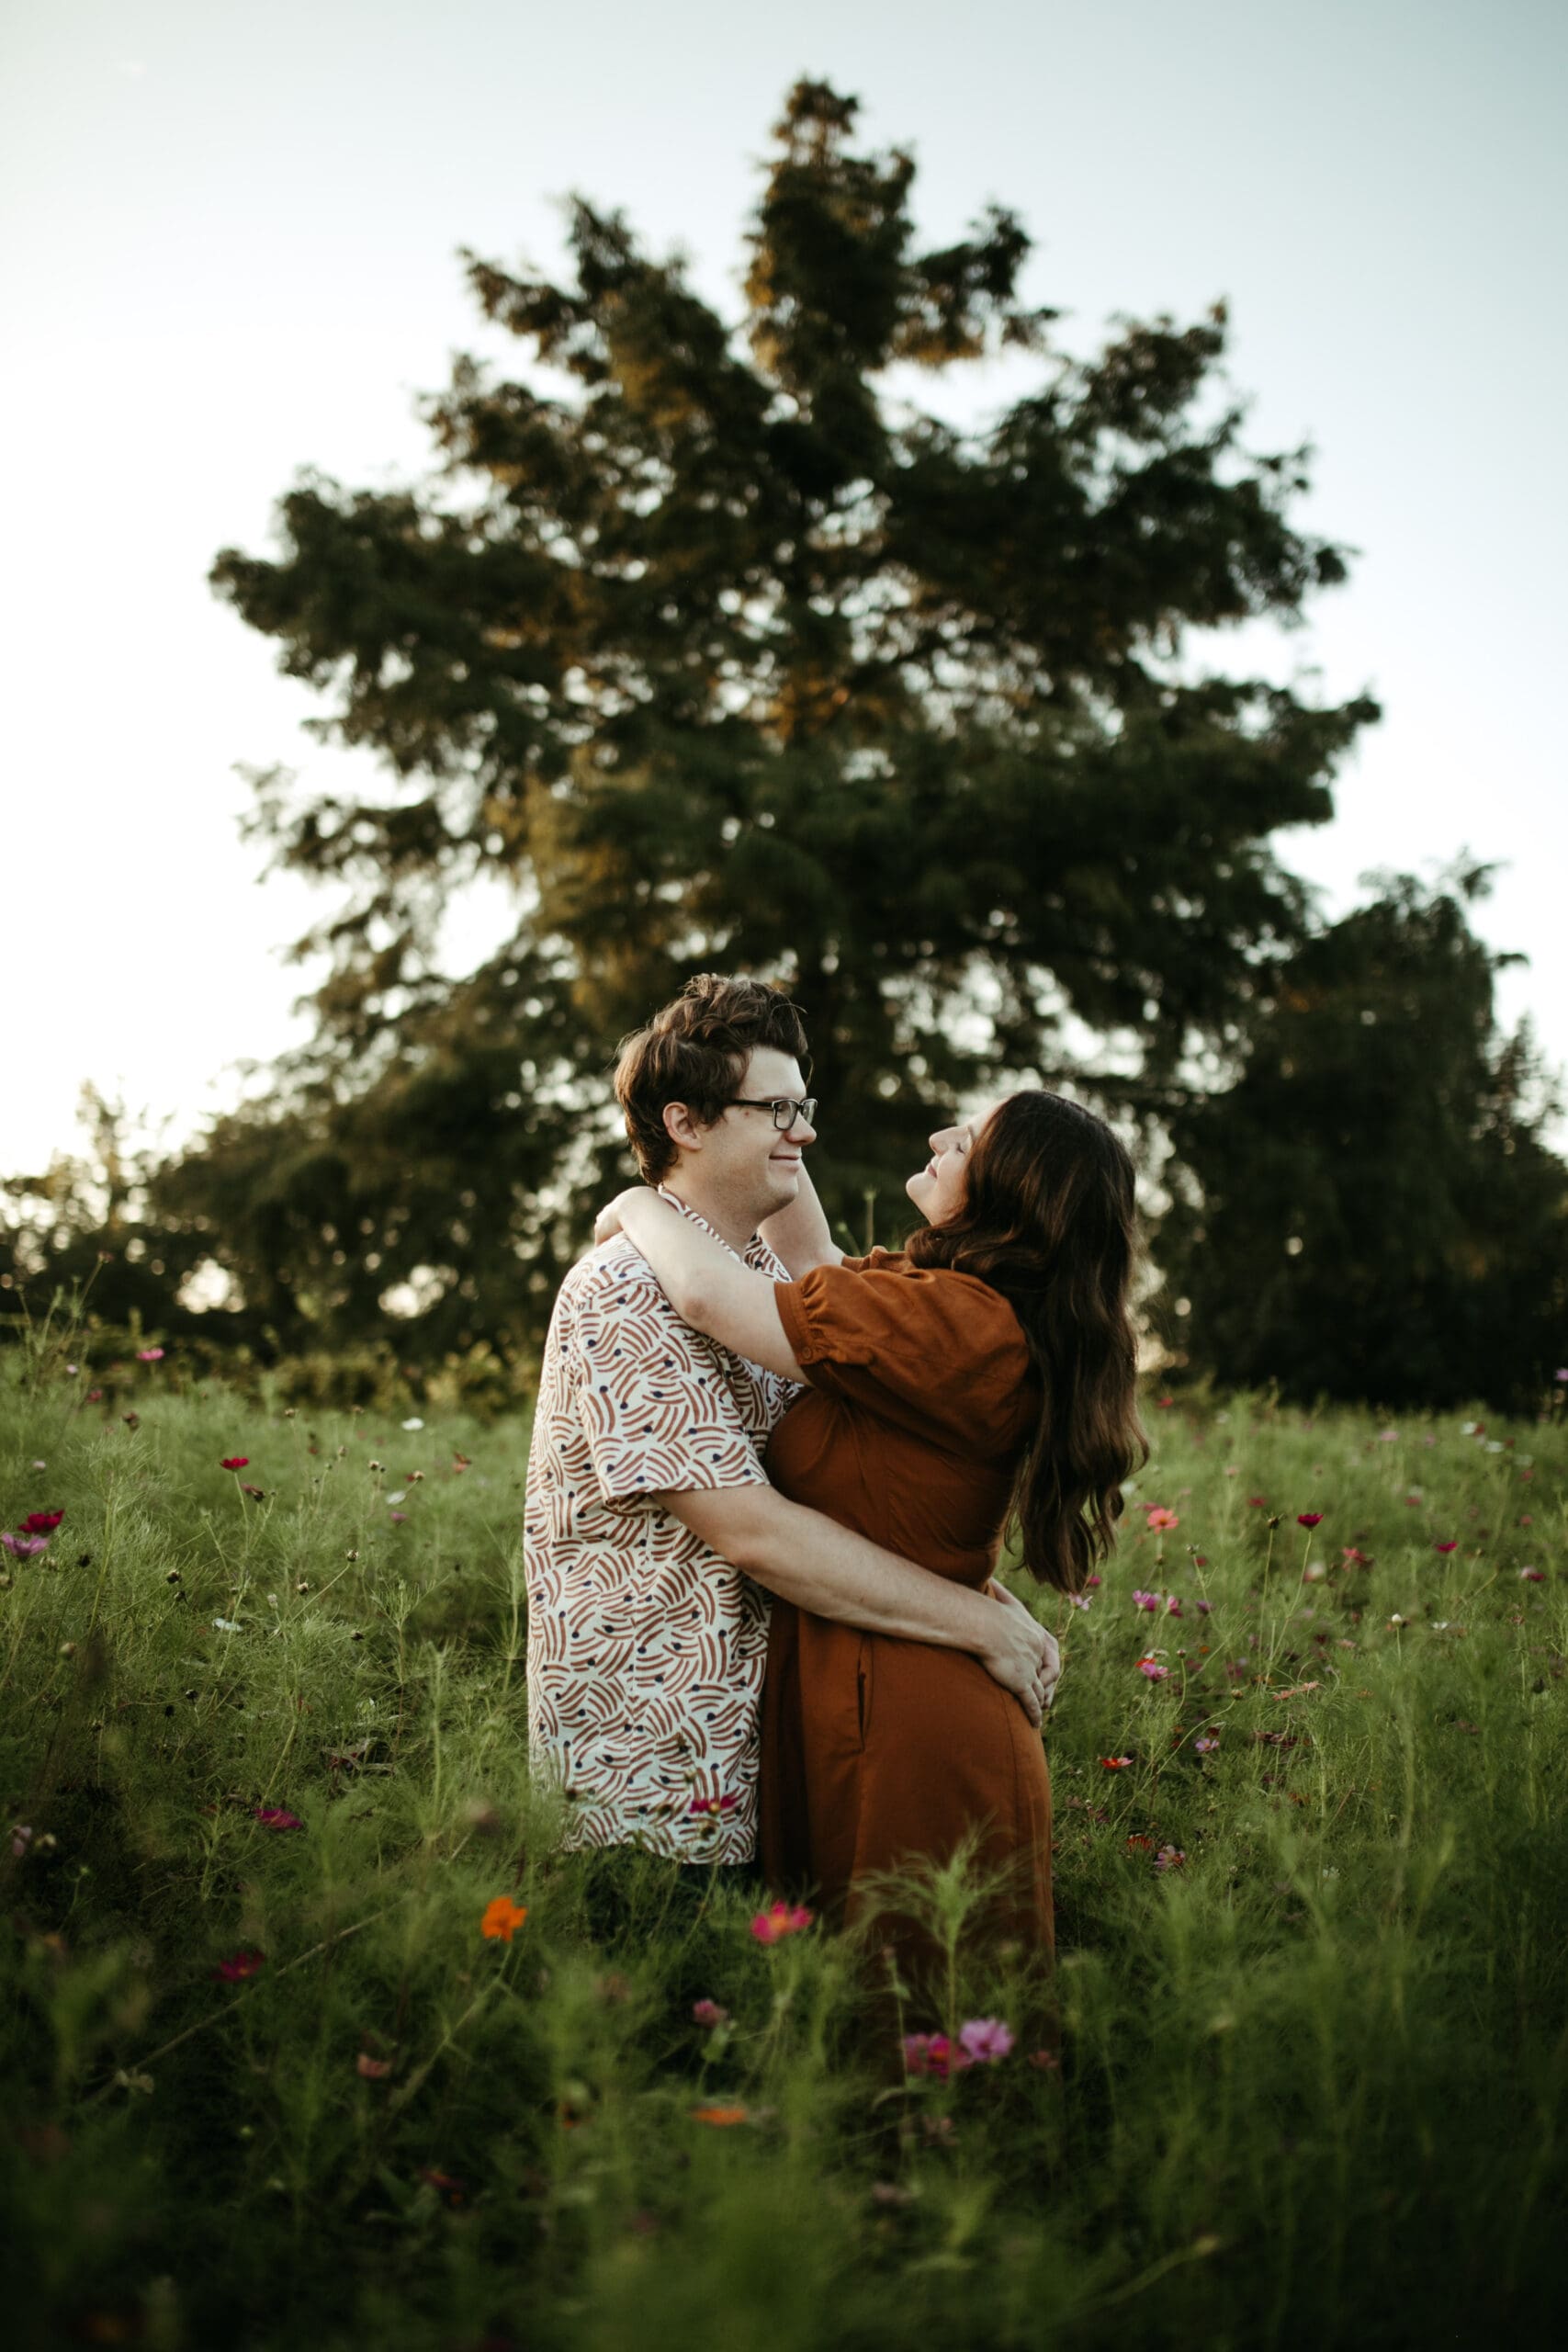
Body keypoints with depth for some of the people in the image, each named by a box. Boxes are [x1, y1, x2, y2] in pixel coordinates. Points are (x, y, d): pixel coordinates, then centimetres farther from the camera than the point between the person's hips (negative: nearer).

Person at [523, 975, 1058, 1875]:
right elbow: (754, 1534, -24)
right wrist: (983, 1623, -20)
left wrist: (987, 1591, -1)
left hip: (752, 1729, 8)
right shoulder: (627, 1297, -19)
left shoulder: (766, 1275, 11)